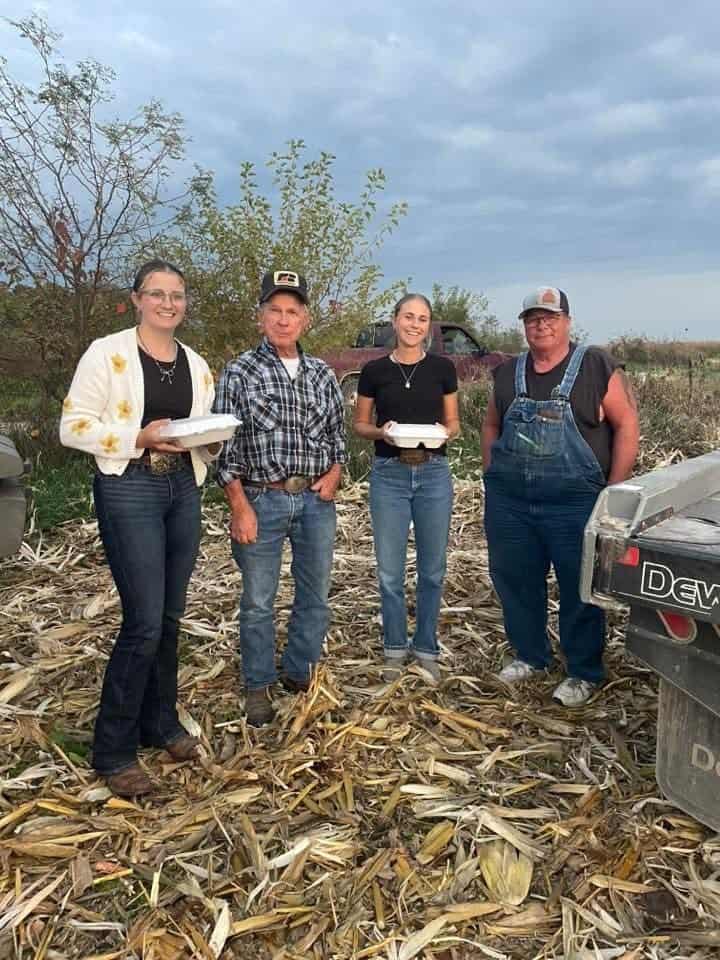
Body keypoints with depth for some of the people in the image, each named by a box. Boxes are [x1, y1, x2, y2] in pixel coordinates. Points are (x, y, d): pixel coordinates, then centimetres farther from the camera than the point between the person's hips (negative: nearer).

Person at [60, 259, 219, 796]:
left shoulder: (196, 364, 13)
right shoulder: (108, 353, -4)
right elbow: (74, 426, -7)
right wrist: (139, 437, -19)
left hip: (183, 490, 6)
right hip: (129, 490, -6)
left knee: (169, 617, 12)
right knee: (144, 622, -9)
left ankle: (161, 723, 28)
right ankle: (113, 749, 7)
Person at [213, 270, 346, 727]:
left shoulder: (322, 373, 8)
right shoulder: (240, 372, -4)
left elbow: (338, 432, 16)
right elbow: (225, 444, -6)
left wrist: (335, 472, -2)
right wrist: (239, 507, -10)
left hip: (316, 500, 4)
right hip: (262, 500, -3)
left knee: (315, 597, 12)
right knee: (259, 602, 7)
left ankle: (300, 674, 32)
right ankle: (259, 687, 25)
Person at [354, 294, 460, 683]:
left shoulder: (442, 367, 3)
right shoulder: (375, 370, 1)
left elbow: (453, 422, 9)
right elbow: (359, 424, 7)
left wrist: (444, 433, -13)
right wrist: (380, 431, -13)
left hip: (434, 474, 1)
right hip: (389, 475, 0)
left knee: (432, 568, 9)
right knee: (390, 571, 6)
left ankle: (426, 648, 26)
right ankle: (394, 648, 25)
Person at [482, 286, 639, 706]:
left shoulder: (596, 366, -4)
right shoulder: (509, 373, 10)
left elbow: (627, 425, -4)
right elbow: (492, 427, 20)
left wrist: (614, 490, -8)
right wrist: (493, 475, 11)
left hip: (575, 501, -4)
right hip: (508, 500, 5)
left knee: (579, 588, 5)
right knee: (515, 580, 14)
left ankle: (585, 672, 22)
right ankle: (530, 655, 34)